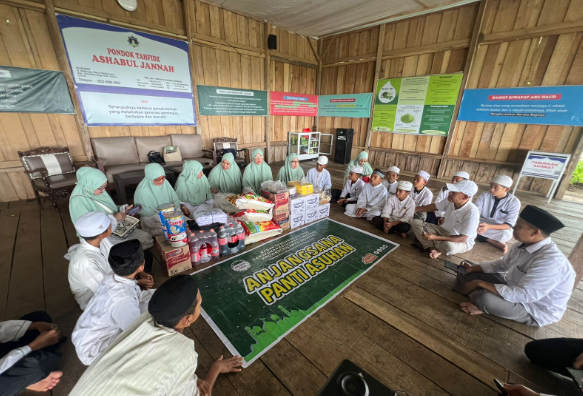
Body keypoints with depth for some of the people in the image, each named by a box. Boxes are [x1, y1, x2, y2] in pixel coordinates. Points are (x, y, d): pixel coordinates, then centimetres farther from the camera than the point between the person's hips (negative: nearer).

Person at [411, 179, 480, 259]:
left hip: (462, 241, -5)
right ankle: (433, 248, -19)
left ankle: (433, 243, -6)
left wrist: (436, 238, -35)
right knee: (415, 222, -10)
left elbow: (462, 238, -28)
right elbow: (433, 207, 7)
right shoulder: (450, 201, -14)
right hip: (443, 231, 6)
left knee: (449, 246, -42)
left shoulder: (472, 212, -30)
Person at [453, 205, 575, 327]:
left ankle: (483, 307, -3)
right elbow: (501, 264, 10)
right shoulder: (523, 245, -8)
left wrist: (480, 283, -28)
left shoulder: (550, 261, -33)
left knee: (485, 298, -34)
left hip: (535, 310, -8)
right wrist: (473, 268, -3)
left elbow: (521, 295, -34)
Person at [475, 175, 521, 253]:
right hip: (482, 224, 3)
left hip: (499, 228, -2)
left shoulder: (514, 202, -14)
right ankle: (497, 243, -19)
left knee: (506, 234, -37)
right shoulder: (485, 196, -11)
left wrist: (489, 227, -38)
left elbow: (509, 225, -19)